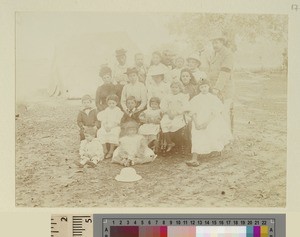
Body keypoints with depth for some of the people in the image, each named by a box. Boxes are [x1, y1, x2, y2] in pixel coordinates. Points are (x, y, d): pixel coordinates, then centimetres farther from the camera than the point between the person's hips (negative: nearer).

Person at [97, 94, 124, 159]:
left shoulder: (118, 111, 2)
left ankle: (111, 151, -29)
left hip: (115, 127, -4)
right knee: (100, 132, -26)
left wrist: (110, 127, -19)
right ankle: (105, 150, -20)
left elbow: (117, 122, -7)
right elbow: (103, 120, 7)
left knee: (114, 133, -36)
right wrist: (105, 126, -13)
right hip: (106, 127, 4)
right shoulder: (106, 111, 14)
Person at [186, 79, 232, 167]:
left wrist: (206, 123, -18)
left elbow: (214, 113, -5)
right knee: (196, 135, -21)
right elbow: (193, 113, 5)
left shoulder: (213, 98, 6)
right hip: (199, 121, 0)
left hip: (212, 121, 0)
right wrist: (196, 123, -13)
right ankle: (194, 159, -31)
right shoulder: (195, 99, 12)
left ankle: (217, 149, 11)